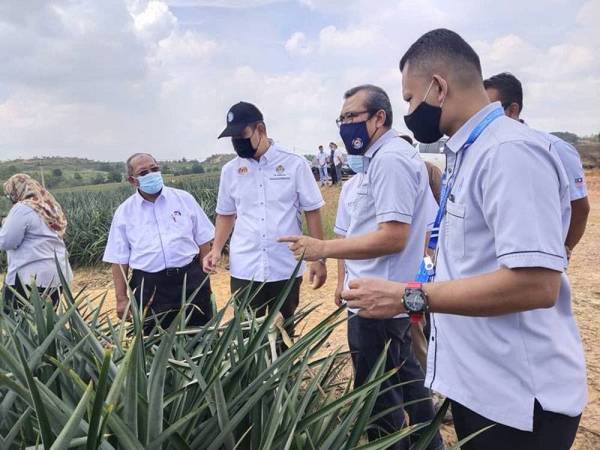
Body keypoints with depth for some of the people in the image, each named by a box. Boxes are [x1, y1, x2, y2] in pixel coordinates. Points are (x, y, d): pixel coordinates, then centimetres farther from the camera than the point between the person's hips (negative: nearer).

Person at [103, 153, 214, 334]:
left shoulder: (184, 199, 5)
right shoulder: (124, 212, 5)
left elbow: (203, 241, 7)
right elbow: (119, 260, 6)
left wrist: (206, 279, 3)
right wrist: (122, 298, 1)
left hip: (191, 281, 0)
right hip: (149, 287, 0)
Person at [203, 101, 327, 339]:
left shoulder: (295, 164, -4)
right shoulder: (230, 170, 5)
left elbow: (312, 212, -1)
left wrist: (318, 258, -4)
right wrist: (216, 249, 1)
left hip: (286, 269, -2)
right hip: (244, 271, 2)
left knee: (284, 333, 12)